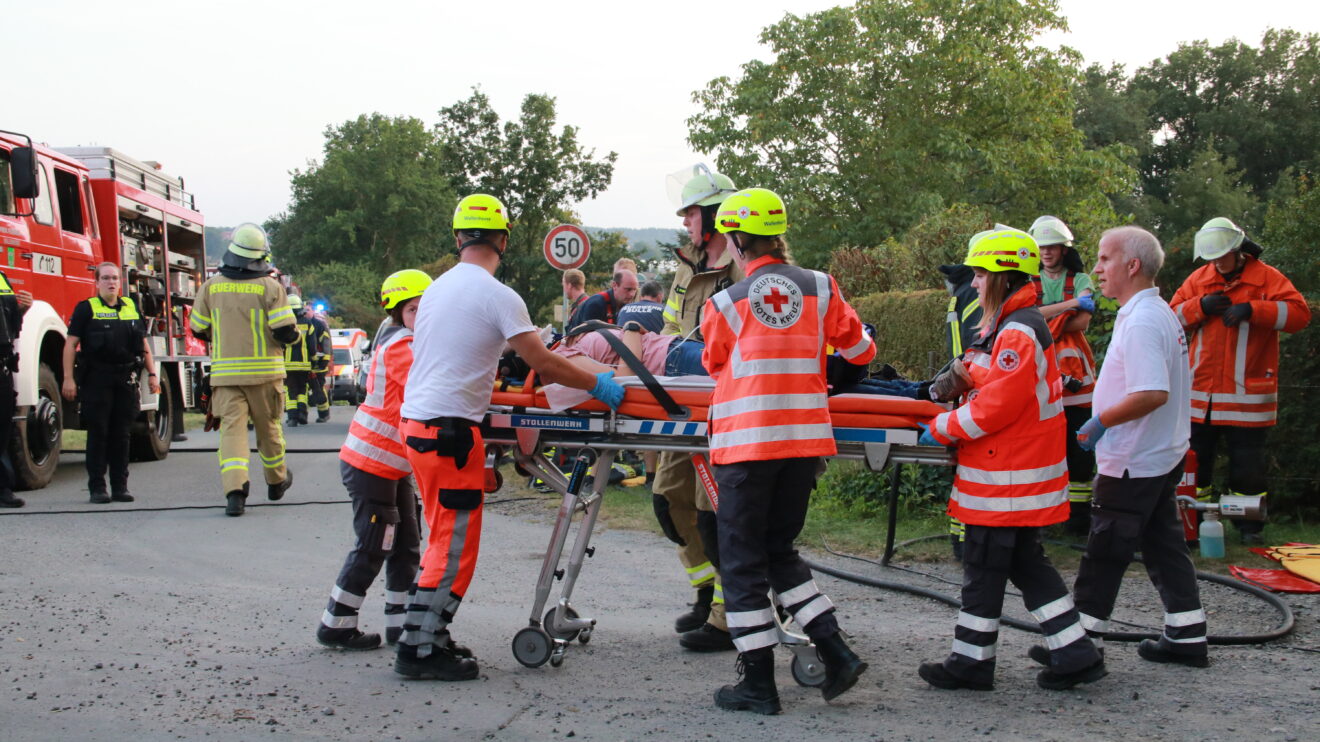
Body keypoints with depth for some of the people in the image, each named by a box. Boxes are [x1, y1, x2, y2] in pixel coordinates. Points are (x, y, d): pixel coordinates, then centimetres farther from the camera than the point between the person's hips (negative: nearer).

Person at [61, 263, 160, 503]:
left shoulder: (131, 307, 13)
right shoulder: (86, 309, 0)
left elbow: (143, 344, 18)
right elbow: (71, 344, -3)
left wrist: (152, 374, 11)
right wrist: (68, 378, -11)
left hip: (126, 379, 4)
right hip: (96, 380, -4)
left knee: (121, 434, 6)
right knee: (98, 434, -1)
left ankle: (120, 486, 11)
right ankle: (97, 487, 3)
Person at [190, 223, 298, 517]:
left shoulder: (211, 286, 1)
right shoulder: (270, 287, -8)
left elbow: (198, 328, 9)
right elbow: (286, 331, -13)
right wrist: (292, 335, 11)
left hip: (225, 372, 1)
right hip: (264, 371, -1)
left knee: (232, 427, -2)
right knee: (268, 427, 15)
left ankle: (235, 490, -18)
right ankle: (276, 481, 33)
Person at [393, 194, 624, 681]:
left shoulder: (438, 289, 14)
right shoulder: (498, 296, -10)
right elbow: (542, 364, -12)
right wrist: (597, 384, -1)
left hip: (416, 420, 8)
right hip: (450, 429, -8)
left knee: (446, 537, 16)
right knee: (454, 543, -3)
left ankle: (429, 635, 20)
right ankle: (420, 649, -1)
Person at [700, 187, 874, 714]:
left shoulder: (725, 304, -2)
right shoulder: (820, 287, 4)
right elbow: (860, 349, 15)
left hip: (745, 443, -4)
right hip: (805, 441, 4)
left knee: (742, 561, 6)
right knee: (780, 550, 19)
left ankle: (759, 684, 8)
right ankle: (836, 653, 10)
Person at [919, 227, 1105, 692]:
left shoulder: (1018, 333, -19)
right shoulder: (1010, 326, 15)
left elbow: (997, 406, -23)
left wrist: (943, 429, -13)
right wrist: (962, 381, 6)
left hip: (1007, 476, -10)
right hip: (1015, 471, 10)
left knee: (983, 566, 0)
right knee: (1024, 562, 14)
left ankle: (971, 662, 11)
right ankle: (1075, 654, 16)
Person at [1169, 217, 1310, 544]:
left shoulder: (1266, 278, -3)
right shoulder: (1199, 279, 8)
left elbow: (1299, 313, -15)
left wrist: (1252, 309, -25)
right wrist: (1201, 307, -12)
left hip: (1247, 394, -3)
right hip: (1200, 393, 3)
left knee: (1248, 464, 3)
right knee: (1194, 459, 10)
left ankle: (1250, 525, 15)